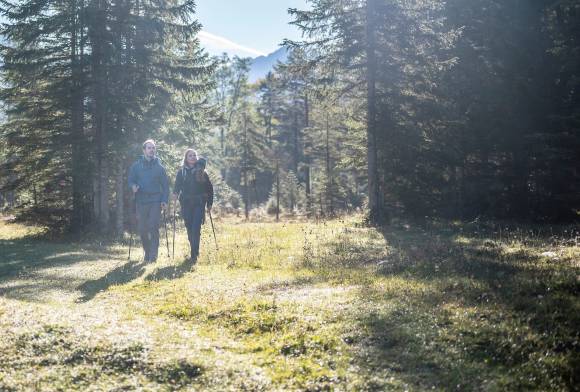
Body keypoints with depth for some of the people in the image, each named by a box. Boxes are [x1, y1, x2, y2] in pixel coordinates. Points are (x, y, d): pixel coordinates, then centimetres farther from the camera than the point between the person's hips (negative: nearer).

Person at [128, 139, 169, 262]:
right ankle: (147, 252, 20)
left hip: (155, 201, -1)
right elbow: (131, 180, 11)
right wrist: (133, 186, -14)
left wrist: (164, 200, -5)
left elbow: (165, 185, 7)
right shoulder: (136, 166, 7)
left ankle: (153, 254, -8)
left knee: (153, 227, -11)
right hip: (141, 201, 2)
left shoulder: (159, 167, 7)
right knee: (142, 229, 4)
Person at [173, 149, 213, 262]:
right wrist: (175, 193, -19)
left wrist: (209, 203, 6)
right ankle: (195, 251, 22)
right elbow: (177, 185, 3)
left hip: (199, 203, -2)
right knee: (189, 228, 6)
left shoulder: (201, 171, 6)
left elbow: (209, 188, 8)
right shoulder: (181, 171, 8)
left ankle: (194, 255, -13)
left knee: (196, 228, -12)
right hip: (186, 204, 2)